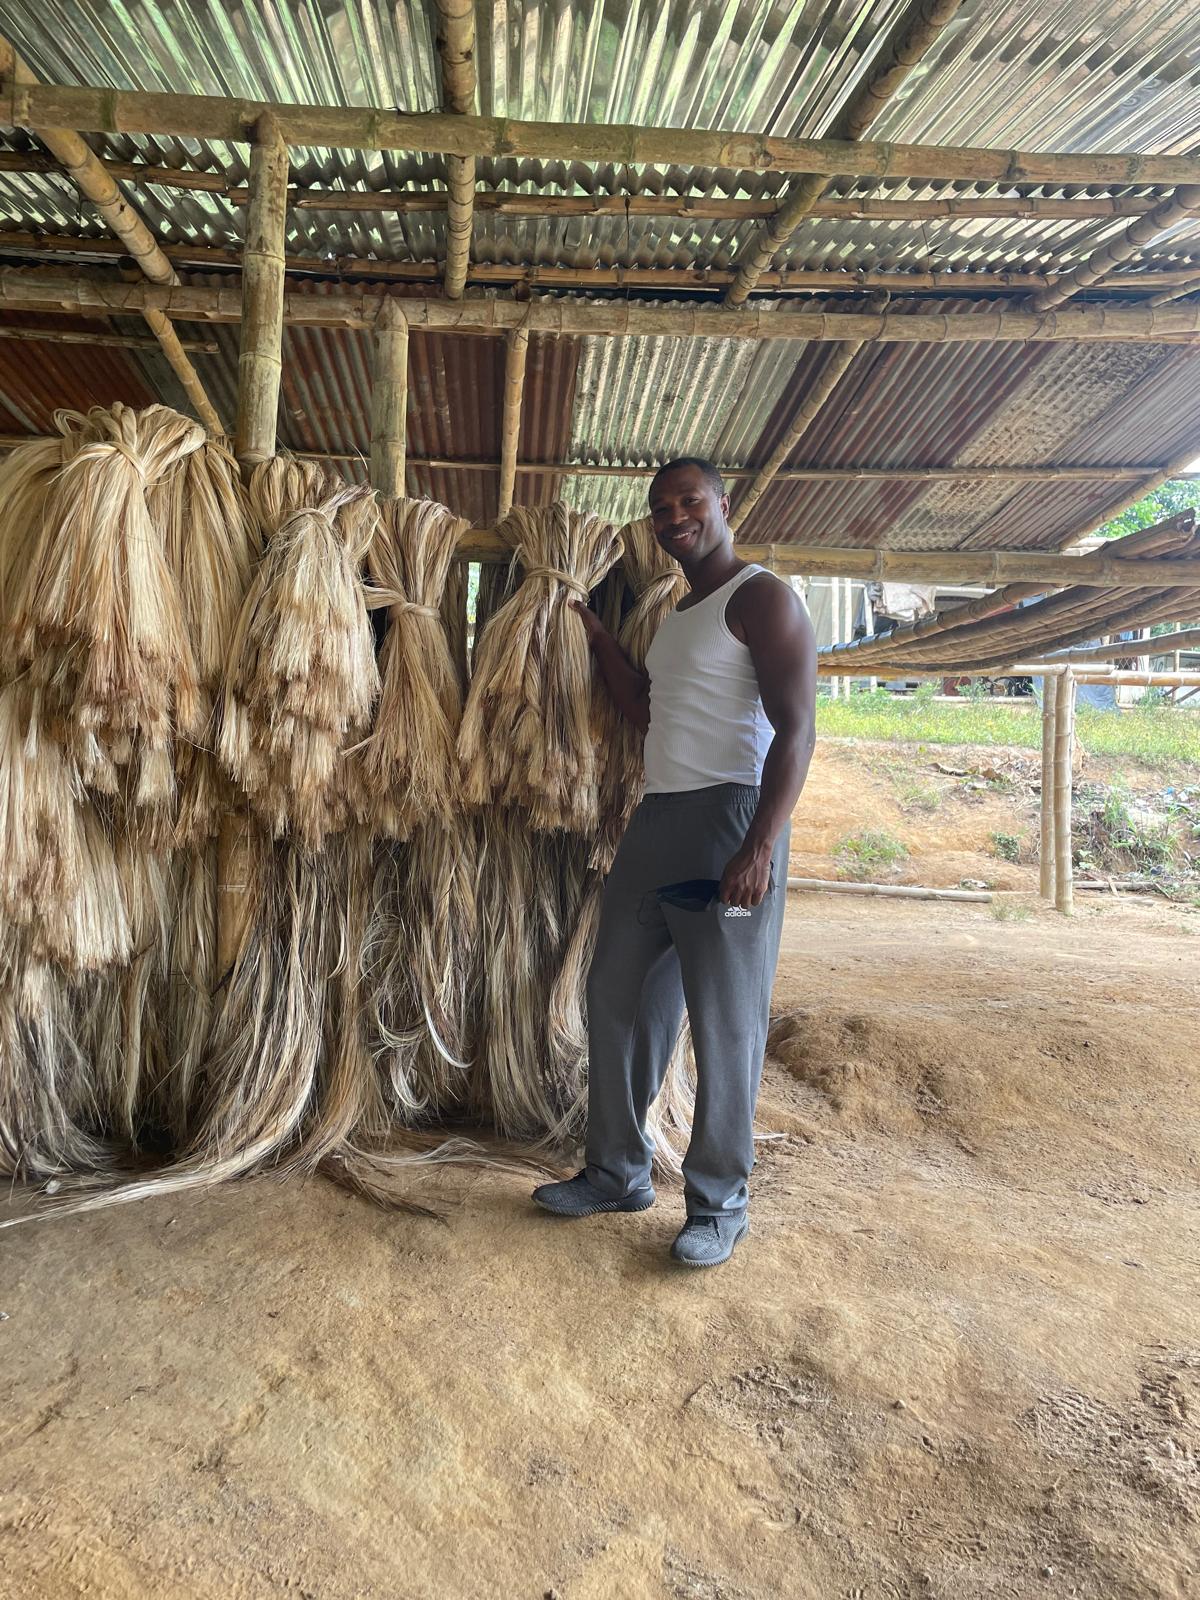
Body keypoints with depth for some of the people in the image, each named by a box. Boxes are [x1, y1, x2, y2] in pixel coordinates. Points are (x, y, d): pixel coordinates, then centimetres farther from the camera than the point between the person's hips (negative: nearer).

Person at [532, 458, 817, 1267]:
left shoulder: (761, 598, -5)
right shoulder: (675, 613, 22)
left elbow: (796, 728, -14)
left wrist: (762, 844, -24)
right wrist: (595, 631, 19)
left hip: (727, 819, -9)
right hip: (655, 821, 9)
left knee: (725, 1019, -1)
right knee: (618, 1000, 12)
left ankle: (721, 1201, 14)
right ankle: (619, 1172, 27)